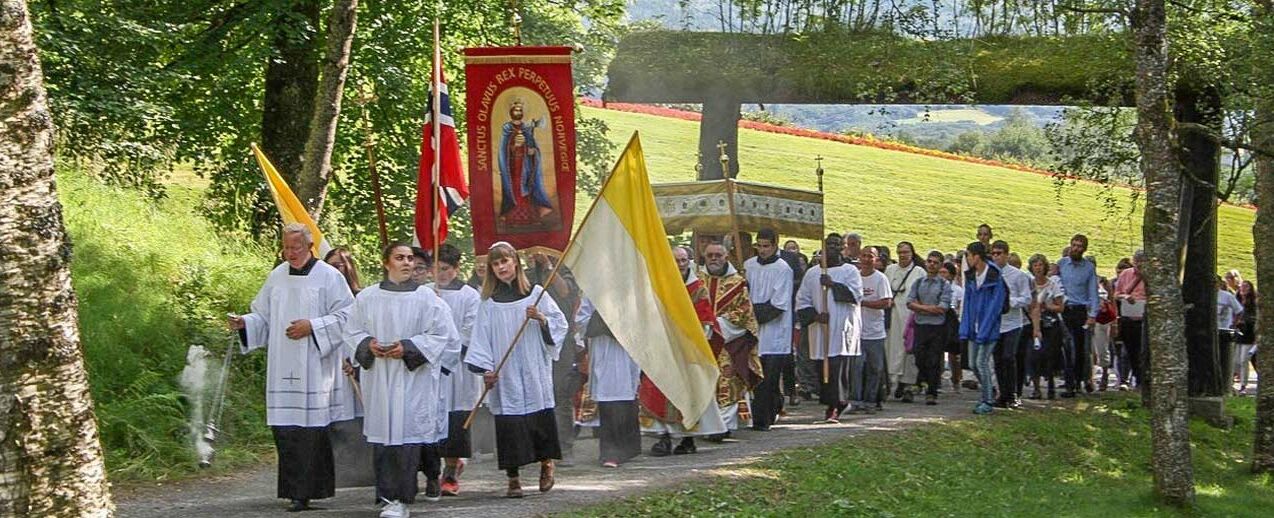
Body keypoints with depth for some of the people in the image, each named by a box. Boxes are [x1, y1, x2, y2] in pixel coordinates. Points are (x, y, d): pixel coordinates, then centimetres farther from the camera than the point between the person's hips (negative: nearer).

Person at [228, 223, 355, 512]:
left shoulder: (329, 277, -1)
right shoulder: (276, 277, 14)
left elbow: (346, 316, -4)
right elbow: (263, 317, 18)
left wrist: (312, 326, -14)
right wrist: (244, 323, -2)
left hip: (314, 368, -5)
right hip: (282, 368, 5)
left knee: (312, 430, -7)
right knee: (284, 429, 1)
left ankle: (307, 491, -5)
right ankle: (295, 489, 10)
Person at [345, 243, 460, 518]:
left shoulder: (425, 297, 0)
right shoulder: (367, 298, 8)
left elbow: (443, 335, -1)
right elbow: (352, 332, 14)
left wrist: (408, 348, -11)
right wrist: (368, 344, -7)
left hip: (412, 379, -3)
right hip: (379, 379, 3)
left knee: (407, 437, -8)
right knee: (382, 438, 2)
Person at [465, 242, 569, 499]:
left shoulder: (535, 293, 6)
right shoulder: (489, 301, 8)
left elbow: (559, 322, 6)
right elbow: (482, 337, 5)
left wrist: (541, 319, -13)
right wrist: (486, 368, -6)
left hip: (534, 370, 0)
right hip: (505, 374, 0)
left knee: (540, 417, -1)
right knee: (509, 423, -4)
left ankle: (546, 463, 21)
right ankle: (513, 478, 0)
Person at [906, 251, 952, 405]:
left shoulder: (945, 285, 0)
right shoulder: (918, 283, 11)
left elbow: (942, 308, -10)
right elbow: (910, 303, 2)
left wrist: (920, 307, -6)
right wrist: (929, 308, -9)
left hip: (937, 327, -3)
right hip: (920, 326, 3)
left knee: (934, 362, -3)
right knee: (920, 359, 5)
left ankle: (932, 393, 1)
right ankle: (927, 384, 27)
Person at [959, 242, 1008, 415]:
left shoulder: (995, 277, -14)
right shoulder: (970, 277, 8)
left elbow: (995, 306, -15)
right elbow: (967, 303, 11)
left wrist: (983, 332, -18)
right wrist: (965, 329, 2)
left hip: (989, 329, -7)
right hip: (975, 329, 7)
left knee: (982, 362, -9)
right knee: (974, 363, 8)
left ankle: (987, 402, 2)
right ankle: (987, 394, 25)